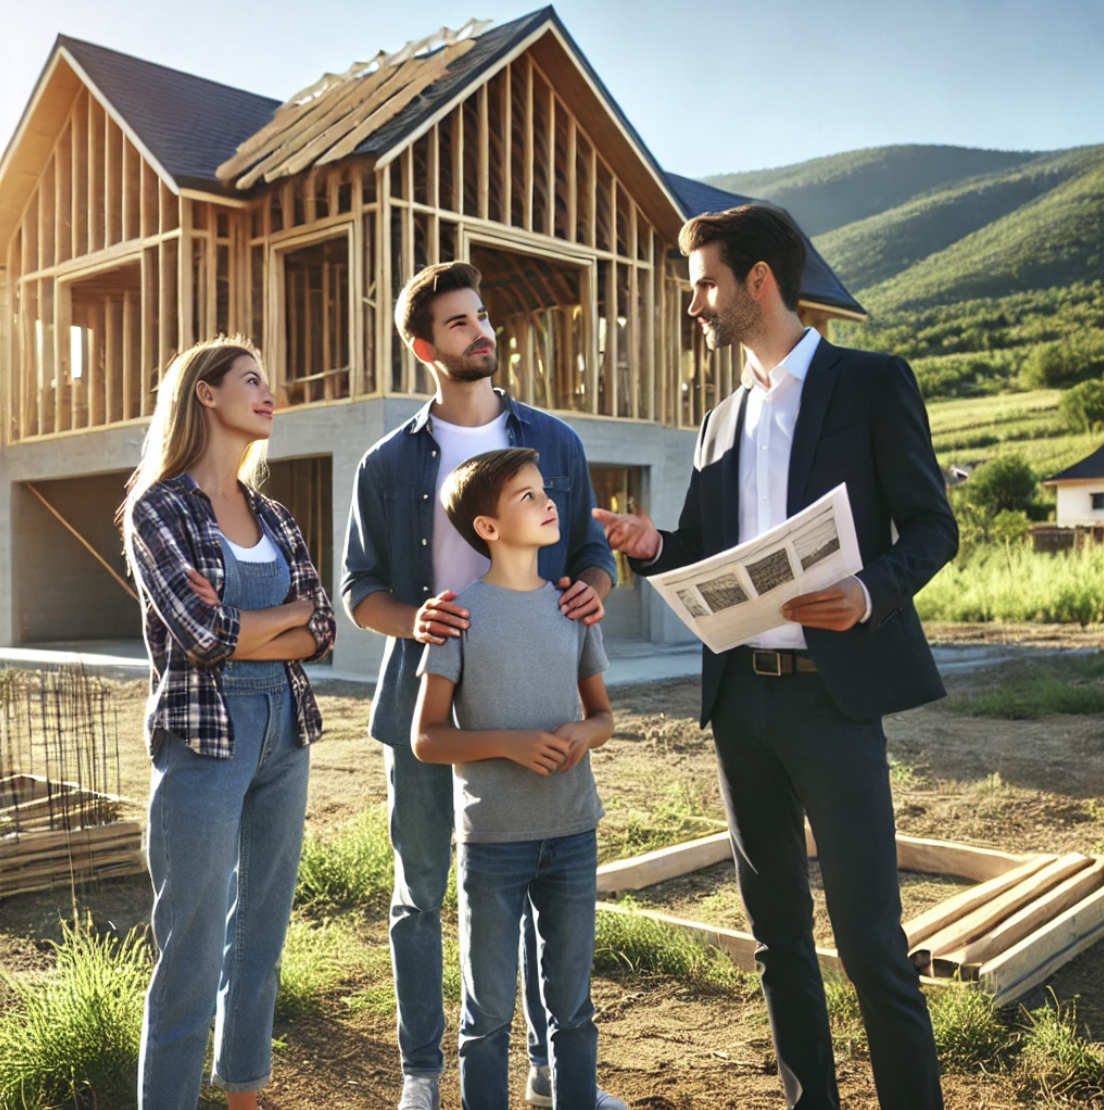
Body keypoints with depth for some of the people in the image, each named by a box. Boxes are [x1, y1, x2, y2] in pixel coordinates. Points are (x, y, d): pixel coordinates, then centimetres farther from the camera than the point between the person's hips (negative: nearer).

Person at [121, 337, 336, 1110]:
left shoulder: (273, 516, 12)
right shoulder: (158, 509, -6)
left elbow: (322, 633, 4)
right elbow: (205, 634, -17)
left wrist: (242, 633, -11)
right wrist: (288, 612, -2)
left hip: (286, 730, 6)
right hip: (203, 734, -6)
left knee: (262, 935, 14)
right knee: (193, 954, -1)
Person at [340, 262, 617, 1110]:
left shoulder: (554, 444, 7)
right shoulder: (389, 465, 3)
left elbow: (592, 550, 12)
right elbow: (360, 591, 4)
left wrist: (591, 588, -12)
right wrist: (414, 620, -18)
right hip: (425, 702, -1)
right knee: (420, 895, 9)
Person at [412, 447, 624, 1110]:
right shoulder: (460, 613, -8)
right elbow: (426, 737, -7)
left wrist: (585, 733, -9)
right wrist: (510, 743, -21)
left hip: (573, 832, 4)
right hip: (492, 838, -3)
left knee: (573, 1002, 16)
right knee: (490, 1010, 9)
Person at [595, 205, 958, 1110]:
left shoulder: (872, 383, -1)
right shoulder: (724, 419, 16)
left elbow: (931, 525, -4)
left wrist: (872, 592, -23)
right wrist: (650, 544, -4)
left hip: (832, 689, -6)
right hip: (740, 696, 6)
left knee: (870, 935, -4)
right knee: (777, 931, 14)